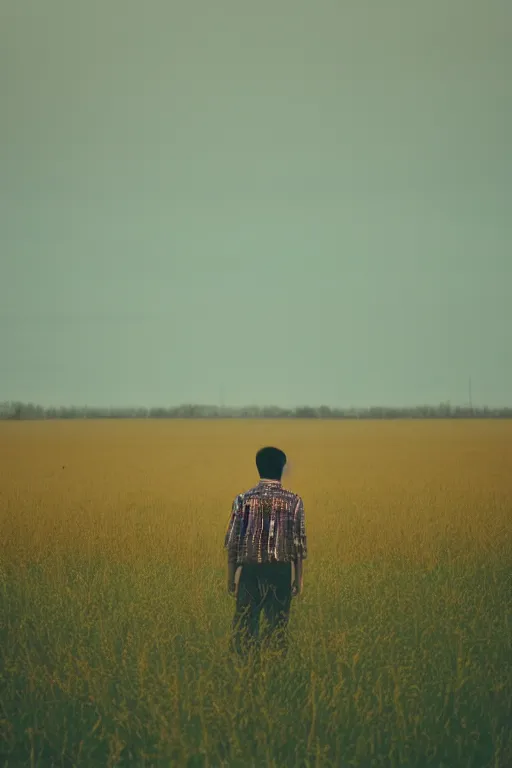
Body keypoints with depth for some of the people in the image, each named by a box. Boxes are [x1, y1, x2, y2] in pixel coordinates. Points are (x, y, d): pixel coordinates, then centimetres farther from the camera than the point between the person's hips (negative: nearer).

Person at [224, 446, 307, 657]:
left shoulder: (244, 499, 0)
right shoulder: (293, 501, 0)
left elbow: (233, 541, 1)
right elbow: (299, 543, 0)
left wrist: (231, 577, 8)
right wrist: (298, 578, 8)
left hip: (250, 569, 0)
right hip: (281, 570, 0)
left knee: (244, 624, 3)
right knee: (278, 625, 5)